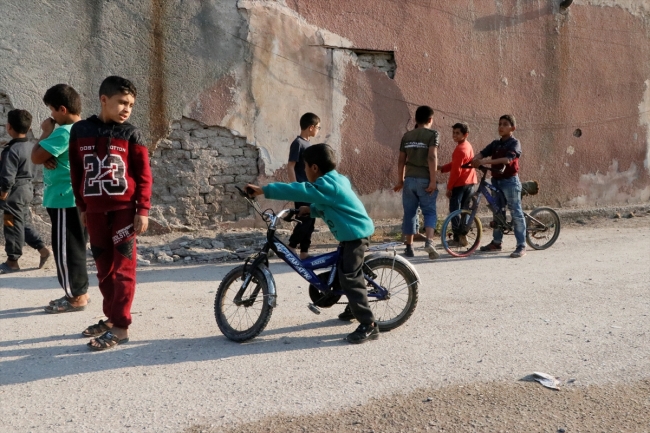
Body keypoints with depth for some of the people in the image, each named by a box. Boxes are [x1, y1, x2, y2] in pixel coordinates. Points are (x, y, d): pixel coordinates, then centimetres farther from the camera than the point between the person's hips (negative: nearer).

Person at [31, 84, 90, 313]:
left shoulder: (65, 132, -20)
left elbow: (36, 157, -17)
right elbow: (46, 155, 15)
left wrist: (46, 132, -6)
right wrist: (48, 157, -8)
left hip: (66, 199, -10)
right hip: (75, 198, 10)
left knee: (65, 248, -2)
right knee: (74, 247, 15)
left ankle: (75, 297, 6)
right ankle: (78, 292, 23)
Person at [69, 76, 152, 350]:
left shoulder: (131, 134, -2)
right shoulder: (80, 131, 4)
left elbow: (144, 175, -3)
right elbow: (76, 172, 11)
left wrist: (143, 210, -9)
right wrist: (82, 207, 12)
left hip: (124, 209, -3)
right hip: (95, 211, 4)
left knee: (123, 267, -1)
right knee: (104, 267, 12)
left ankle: (121, 326, 2)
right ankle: (111, 318, 25)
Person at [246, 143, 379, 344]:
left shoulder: (326, 185, -21)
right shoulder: (333, 181, 12)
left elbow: (297, 191, -28)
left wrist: (264, 190, -27)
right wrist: (310, 210, 10)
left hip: (355, 234, -11)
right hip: (352, 233, 11)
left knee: (349, 278, -12)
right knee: (344, 274, 23)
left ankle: (369, 325, -10)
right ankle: (354, 308, 41)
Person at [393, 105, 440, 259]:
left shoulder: (407, 136, 10)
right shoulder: (432, 134, -4)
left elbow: (401, 160, 10)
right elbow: (432, 157, -15)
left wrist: (400, 180, 18)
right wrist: (433, 181, -15)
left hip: (409, 179, 4)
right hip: (424, 179, -4)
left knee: (409, 213, 9)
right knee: (429, 212, 3)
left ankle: (409, 247, 14)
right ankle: (429, 241, -17)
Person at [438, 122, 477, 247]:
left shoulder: (460, 149, -17)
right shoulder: (468, 146, 13)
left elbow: (456, 170, -19)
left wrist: (449, 187, -14)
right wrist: (441, 168, 3)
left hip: (460, 184, -9)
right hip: (470, 182, 9)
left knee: (454, 210, -4)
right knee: (465, 210, 13)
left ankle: (458, 237, -7)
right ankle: (463, 235, 17)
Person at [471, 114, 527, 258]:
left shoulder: (514, 143, -8)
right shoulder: (495, 144, 11)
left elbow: (507, 159, -24)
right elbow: (482, 153, -2)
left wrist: (485, 162, -32)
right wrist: (474, 160, -25)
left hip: (510, 181, -7)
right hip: (496, 181, 7)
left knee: (516, 213, -5)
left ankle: (521, 246, -4)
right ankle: (496, 242, 24)